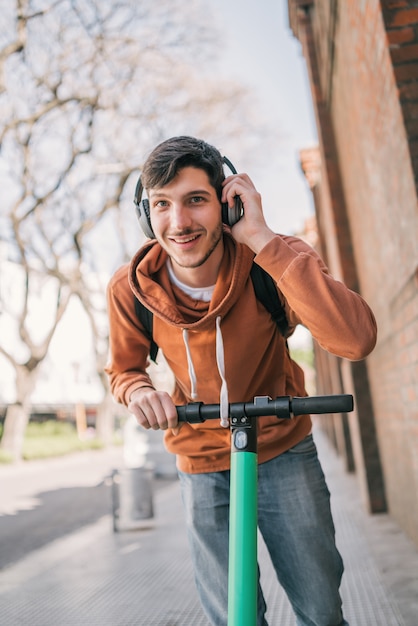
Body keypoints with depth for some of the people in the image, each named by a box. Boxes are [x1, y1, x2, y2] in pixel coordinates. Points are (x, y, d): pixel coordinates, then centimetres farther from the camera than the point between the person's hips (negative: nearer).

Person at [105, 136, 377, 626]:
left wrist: (263, 240, -40)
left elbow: (355, 340, -41)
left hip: (284, 451, -1)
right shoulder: (130, 289, -16)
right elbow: (123, 370, 2)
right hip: (203, 465, 1)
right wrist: (139, 392, -23)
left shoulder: (273, 260, -23)